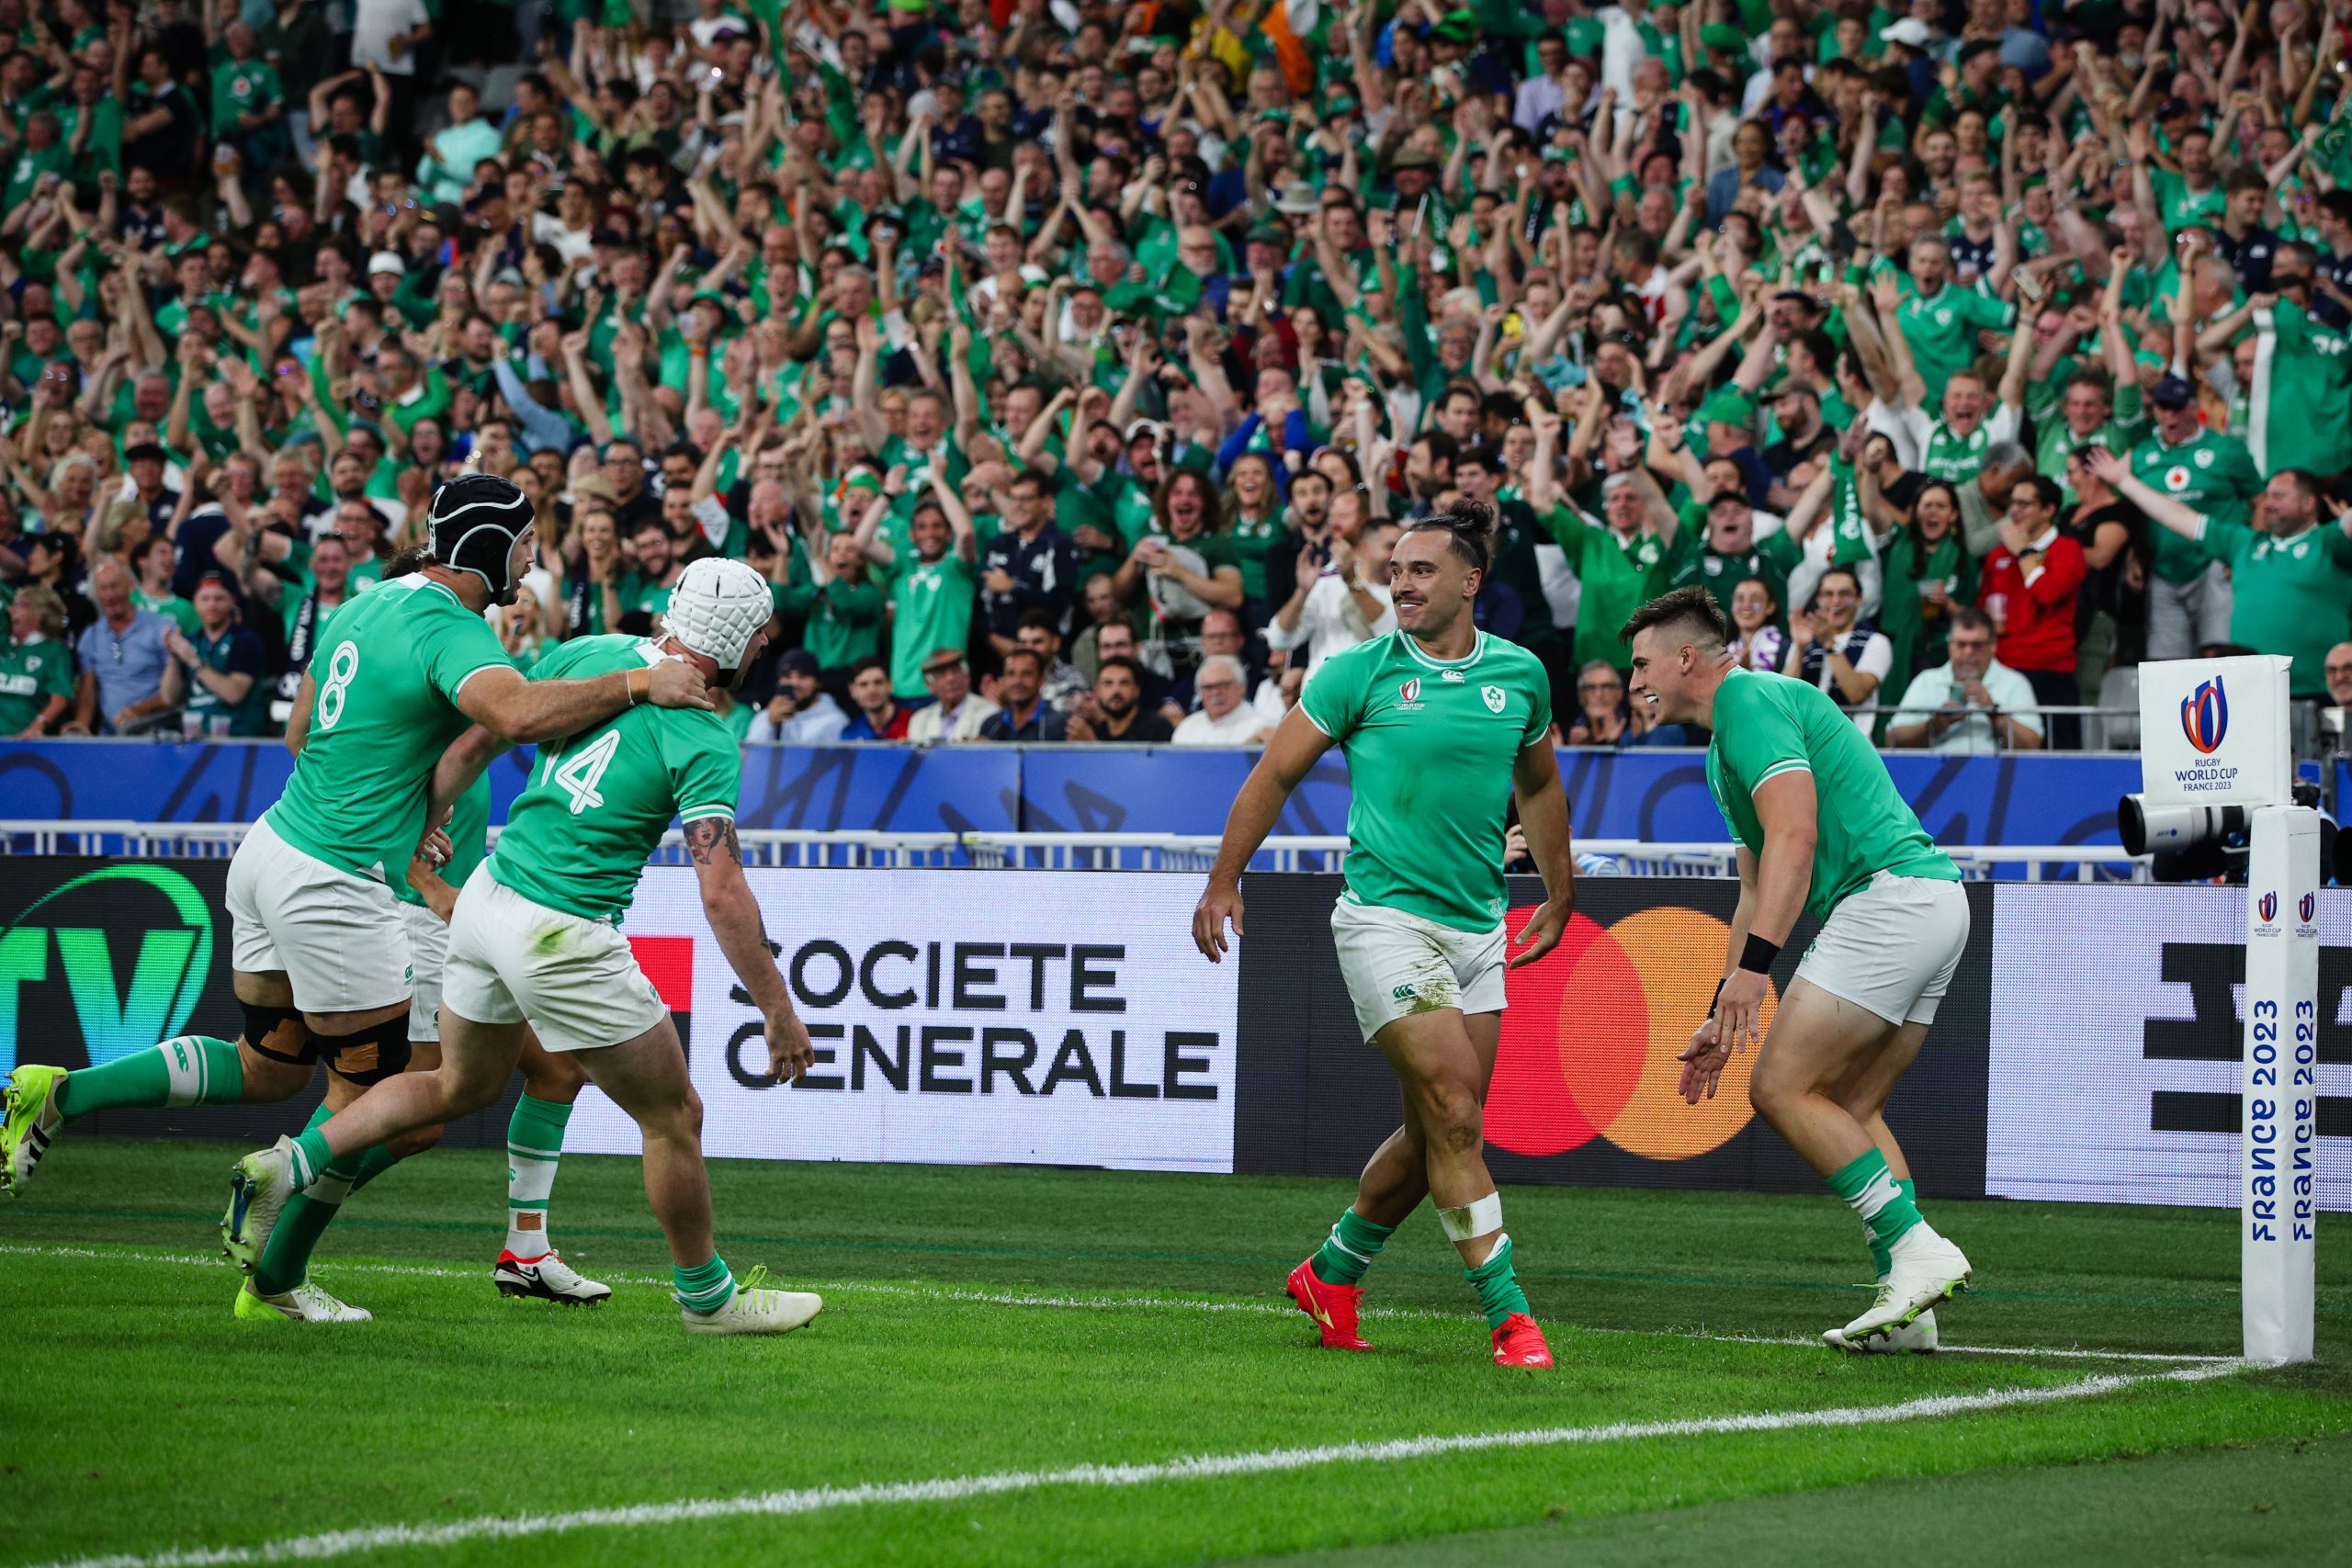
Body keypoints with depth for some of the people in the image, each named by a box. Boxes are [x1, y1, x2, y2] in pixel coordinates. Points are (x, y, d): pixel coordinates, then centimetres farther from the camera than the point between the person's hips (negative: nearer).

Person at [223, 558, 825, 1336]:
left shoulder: (588, 654, 4)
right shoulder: (704, 741, -15)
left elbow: (473, 743, 9)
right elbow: (722, 896, -20)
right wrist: (778, 1010, -13)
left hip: (486, 895, 7)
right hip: (563, 937, -7)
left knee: (461, 1086, 28)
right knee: (673, 1119, 11)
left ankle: (287, 1165, 18)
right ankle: (705, 1295, 24)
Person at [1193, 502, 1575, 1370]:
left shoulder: (1521, 674, 6)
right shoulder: (1360, 672, -5)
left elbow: (1539, 786, 23)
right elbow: (1274, 774, 4)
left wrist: (1559, 898, 26)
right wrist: (1223, 883, 3)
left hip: (1479, 927, 5)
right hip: (1386, 916, -5)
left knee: (1435, 1135, 8)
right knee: (1454, 1116, -13)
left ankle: (1332, 1274, 28)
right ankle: (1508, 1314, -10)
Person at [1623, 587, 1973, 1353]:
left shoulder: (1751, 700, -6)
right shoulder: (1723, 751, 26)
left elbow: (1794, 837, -20)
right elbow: (1758, 894, 31)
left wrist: (1755, 965, -26)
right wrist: (1723, 1019, 30)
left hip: (1892, 893, -11)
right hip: (1931, 904, 11)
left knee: (1782, 1086, -10)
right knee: (1850, 1111, 12)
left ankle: (1917, 1247, -14)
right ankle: (1907, 1304, 6)